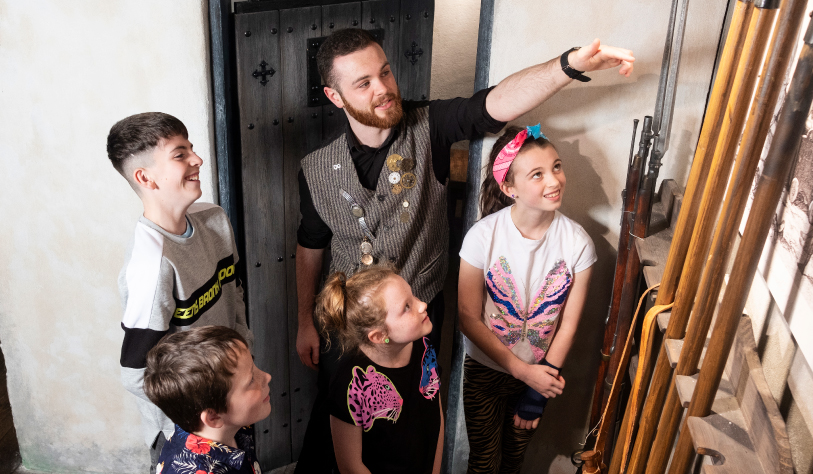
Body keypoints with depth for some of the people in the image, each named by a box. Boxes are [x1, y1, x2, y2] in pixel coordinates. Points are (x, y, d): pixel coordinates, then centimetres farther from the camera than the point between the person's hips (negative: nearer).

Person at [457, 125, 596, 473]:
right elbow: (469, 318, -16)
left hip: (540, 372, 2)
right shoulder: (483, 236, -23)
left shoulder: (577, 242, -18)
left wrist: (538, 393, -10)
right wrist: (523, 371, -18)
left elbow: (568, 324, -11)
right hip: (485, 369, -1)